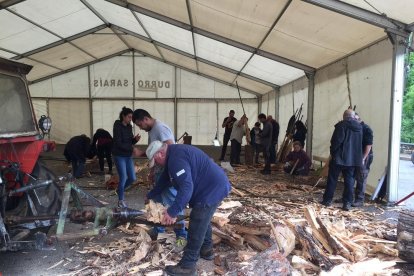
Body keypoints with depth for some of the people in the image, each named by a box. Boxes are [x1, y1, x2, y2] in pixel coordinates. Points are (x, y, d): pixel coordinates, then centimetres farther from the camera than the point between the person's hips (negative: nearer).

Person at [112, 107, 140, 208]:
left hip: (128, 156, 7)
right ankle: (121, 200, 11)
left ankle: (119, 190, 31)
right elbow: (118, 143, -20)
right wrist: (132, 149, -25)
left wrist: (135, 139, -10)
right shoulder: (117, 126, -13)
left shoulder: (129, 127, 7)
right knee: (123, 178, -6)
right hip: (119, 156, -7)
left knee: (133, 178, 5)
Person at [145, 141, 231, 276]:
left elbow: (186, 187, -32)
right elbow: (164, 179, 24)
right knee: (203, 219, 27)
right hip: (214, 185, 11)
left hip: (212, 189, -11)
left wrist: (172, 212, -29)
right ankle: (206, 249, 43)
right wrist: (151, 195, 32)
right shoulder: (174, 154, 12)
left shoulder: (176, 158, -24)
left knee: (196, 227, -3)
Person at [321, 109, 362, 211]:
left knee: (332, 179, 5)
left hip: (339, 157, -5)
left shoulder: (342, 125, -10)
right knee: (349, 180, 8)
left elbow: (336, 141, -15)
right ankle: (347, 203, 7)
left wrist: (332, 152, -5)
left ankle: (327, 200, 11)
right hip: (353, 158, 5)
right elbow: (360, 143, 14)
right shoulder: (359, 127, 10)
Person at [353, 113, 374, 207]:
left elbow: (369, 145, -14)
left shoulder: (366, 129, -9)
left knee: (361, 179, -1)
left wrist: (363, 158, -19)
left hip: (363, 158, -7)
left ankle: (360, 200, 5)